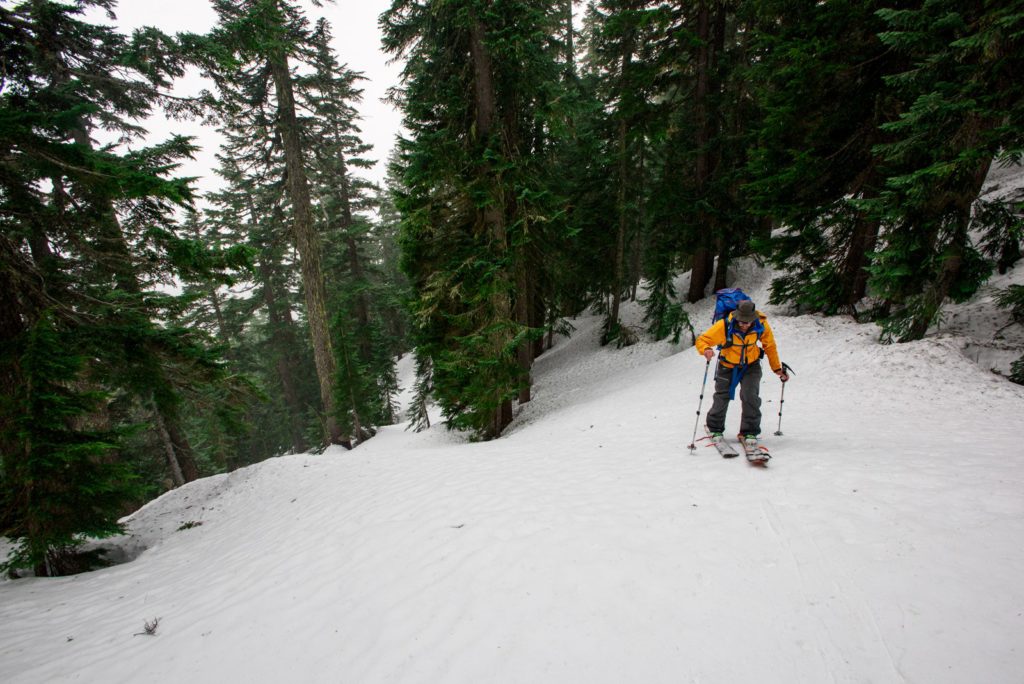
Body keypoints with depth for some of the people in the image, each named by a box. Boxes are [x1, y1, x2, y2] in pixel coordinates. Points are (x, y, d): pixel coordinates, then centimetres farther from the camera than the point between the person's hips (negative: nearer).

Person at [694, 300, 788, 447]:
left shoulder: (761, 325, -20)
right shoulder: (724, 325, -28)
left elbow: (770, 346, -3)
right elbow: (702, 339, -23)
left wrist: (777, 369, 0)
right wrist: (706, 349, -46)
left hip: (751, 366, 1)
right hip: (727, 366, -1)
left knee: (750, 396, -16)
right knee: (721, 398, 4)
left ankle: (750, 432, 2)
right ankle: (715, 429, 29)